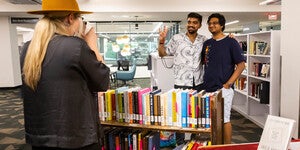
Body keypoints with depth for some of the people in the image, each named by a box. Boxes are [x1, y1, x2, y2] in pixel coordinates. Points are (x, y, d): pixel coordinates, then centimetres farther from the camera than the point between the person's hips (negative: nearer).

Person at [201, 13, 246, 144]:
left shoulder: (231, 42, -4)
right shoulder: (207, 44, 11)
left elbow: (241, 65, -7)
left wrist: (228, 84, -13)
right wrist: (204, 81, 7)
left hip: (223, 89, -5)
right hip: (207, 88, 6)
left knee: (224, 119, 0)